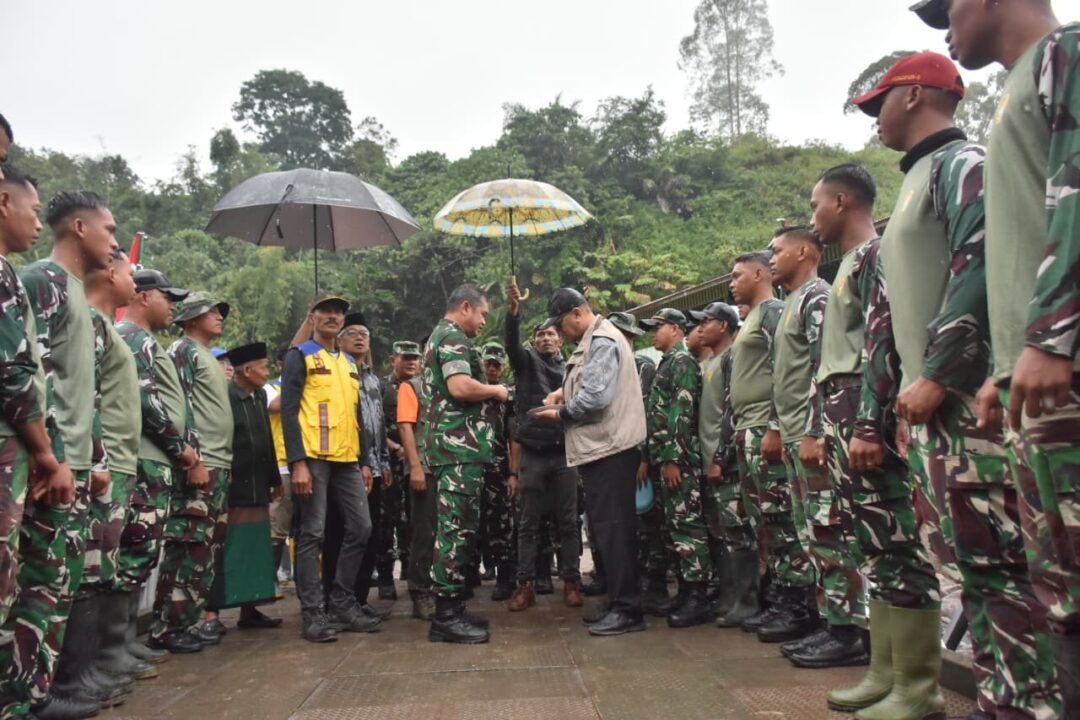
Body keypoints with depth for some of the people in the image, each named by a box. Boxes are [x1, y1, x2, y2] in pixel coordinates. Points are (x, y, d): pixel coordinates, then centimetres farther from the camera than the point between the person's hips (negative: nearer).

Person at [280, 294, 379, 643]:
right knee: (313, 533, -2)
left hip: (347, 459, 7)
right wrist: (297, 463, -18)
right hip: (313, 457, -7)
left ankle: (342, 603, 19)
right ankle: (313, 613, 6)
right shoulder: (300, 356, 0)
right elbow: (288, 411, -9)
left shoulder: (350, 364, 20)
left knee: (360, 528, 6)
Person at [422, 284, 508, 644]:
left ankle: (451, 609, 17)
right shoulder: (453, 338, -9)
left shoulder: (437, 337, 24)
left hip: (452, 446, 11)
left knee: (457, 528, 12)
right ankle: (446, 616, -5)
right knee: (457, 528, -9)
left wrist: (486, 393, 19)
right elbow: (460, 387, -24)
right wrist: (495, 390, -7)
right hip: (460, 446, -11)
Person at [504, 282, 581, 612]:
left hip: (564, 453, 2)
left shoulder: (569, 368, 13)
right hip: (532, 454, -2)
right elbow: (512, 342, -14)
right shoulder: (527, 360, 6)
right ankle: (526, 584, 12)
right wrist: (514, 309, -30)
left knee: (568, 522, 6)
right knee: (528, 524, 5)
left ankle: (571, 582, 14)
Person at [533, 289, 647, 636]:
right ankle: (618, 603, 21)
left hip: (611, 448, -10)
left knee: (613, 528, -8)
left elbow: (596, 398, -22)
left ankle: (627, 609, -2)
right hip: (602, 447, 10)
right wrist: (565, 391, 7)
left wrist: (559, 413, -8)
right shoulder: (593, 341, 19)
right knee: (609, 527, 13)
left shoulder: (603, 341, -13)